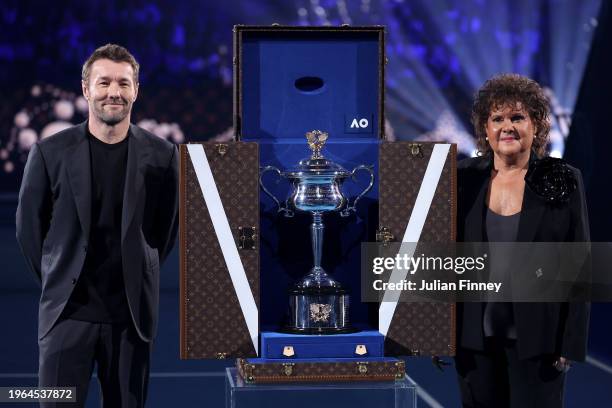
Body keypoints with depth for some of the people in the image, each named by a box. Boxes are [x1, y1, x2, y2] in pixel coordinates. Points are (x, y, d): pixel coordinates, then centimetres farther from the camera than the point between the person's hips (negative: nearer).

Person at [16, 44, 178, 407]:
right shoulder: (51, 152, -3)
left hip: (132, 313, 1)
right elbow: (29, 224, 7)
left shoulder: (161, 155, 0)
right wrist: (57, 279, 10)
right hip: (68, 310, -1)